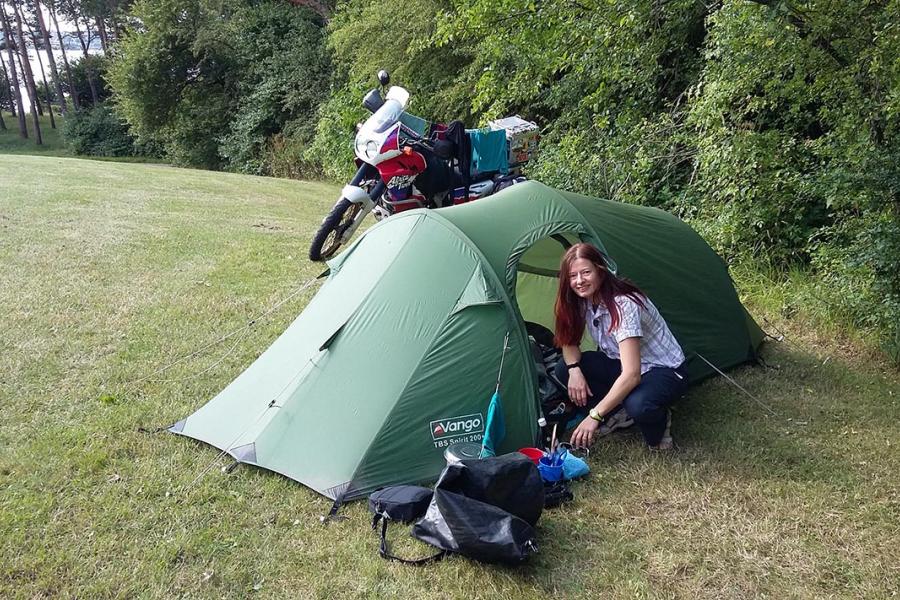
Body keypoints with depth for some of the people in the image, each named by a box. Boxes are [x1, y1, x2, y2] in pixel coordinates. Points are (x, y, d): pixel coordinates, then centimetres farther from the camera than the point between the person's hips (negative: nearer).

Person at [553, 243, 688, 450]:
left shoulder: (624, 304, -32)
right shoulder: (583, 300, -9)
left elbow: (631, 375, -36)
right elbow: (570, 342, 3)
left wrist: (595, 416, -37)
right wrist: (574, 369, -20)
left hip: (664, 370, -7)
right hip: (621, 364, 7)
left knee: (638, 405, -39)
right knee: (563, 369, -14)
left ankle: (657, 422, -3)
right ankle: (619, 415, 1)